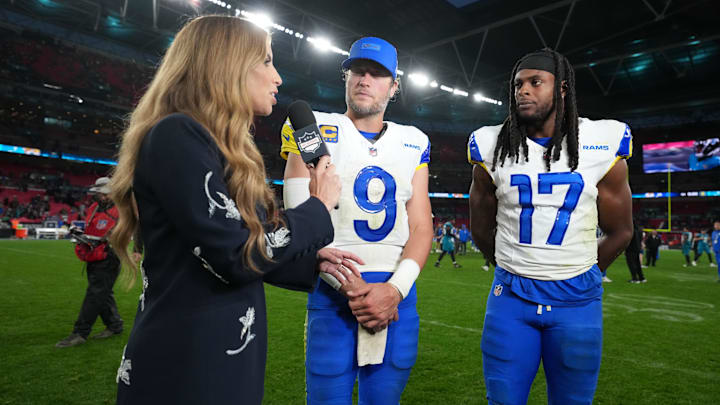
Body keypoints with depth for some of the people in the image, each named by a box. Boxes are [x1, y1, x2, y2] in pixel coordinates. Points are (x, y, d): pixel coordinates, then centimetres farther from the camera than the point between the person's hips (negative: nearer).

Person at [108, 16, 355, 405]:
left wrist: (310, 263, 2)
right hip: (185, 371, -9)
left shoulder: (220, 148, 11)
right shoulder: (177, 136, -17)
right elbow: (238, 256, -23)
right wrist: (319, 207, -10)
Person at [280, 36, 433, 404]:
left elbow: (421, 226, 5)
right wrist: (352, 288, -14)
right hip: (333, 292, -3)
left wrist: (394, 289, -10)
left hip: (397, 294, 3)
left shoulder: (413, 144, 10)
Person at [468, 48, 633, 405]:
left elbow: (620, 231, 8)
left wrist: (583, 275, 13)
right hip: (511, 295, 0)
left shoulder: (601, 145, -3)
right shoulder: (492, 147, -1)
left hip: (577, 298, 0)